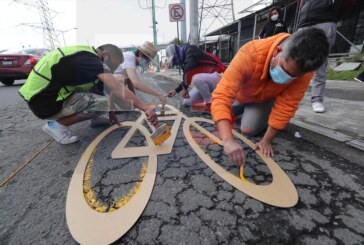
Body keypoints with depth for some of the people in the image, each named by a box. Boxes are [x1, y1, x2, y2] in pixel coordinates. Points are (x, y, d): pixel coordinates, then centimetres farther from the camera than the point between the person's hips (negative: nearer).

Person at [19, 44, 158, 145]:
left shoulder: (85, 56, 11)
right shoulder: (90, 60, -18)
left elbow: (97, 92, 16)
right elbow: (118, 89, -30)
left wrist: (110, 113, 18)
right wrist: (145, 109, -31)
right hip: (45, 103, -9)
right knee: (102, 103, -16)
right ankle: (57, 125, -4)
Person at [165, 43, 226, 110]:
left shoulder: (190, 51, -16)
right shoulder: (185, 59, 10)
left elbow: (189, 69, -32)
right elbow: (186, 79, 19)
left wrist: (184, 88, -24)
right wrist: (176, 90, 14)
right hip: (204, 81, 9)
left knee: (196, 79, -40)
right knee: (186, 102, 5)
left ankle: (210, 104, -18)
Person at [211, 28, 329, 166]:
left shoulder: (303, 71, -33)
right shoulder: (250, 53, -44)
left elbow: (286, 106, -25)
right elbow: (222, 95, -50)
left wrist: (267, 141, -24)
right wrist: (228, 141, -59)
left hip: (266, 99, 1)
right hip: (241, 94, 0)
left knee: (248, 129, -15)